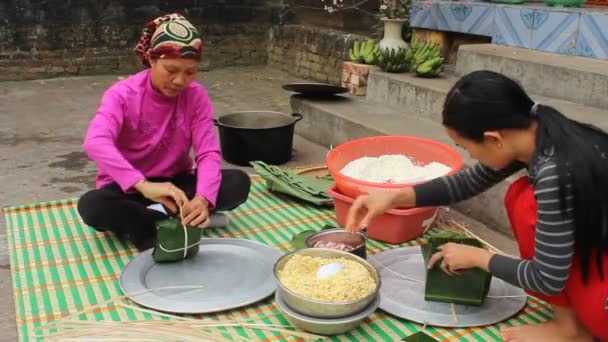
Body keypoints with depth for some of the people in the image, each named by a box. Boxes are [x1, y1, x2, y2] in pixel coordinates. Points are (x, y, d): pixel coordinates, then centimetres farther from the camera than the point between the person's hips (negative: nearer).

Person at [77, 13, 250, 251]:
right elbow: (95, 143, -38)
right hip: (129, 189, -3)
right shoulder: (122, 95, -19)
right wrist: (143, 185, -53)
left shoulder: (196, 96, -10)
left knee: (238, 183, -22)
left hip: (176, 183, 3)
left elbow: (208, 153, -17)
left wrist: (203, 198, -39)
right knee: (91, 206, -35)